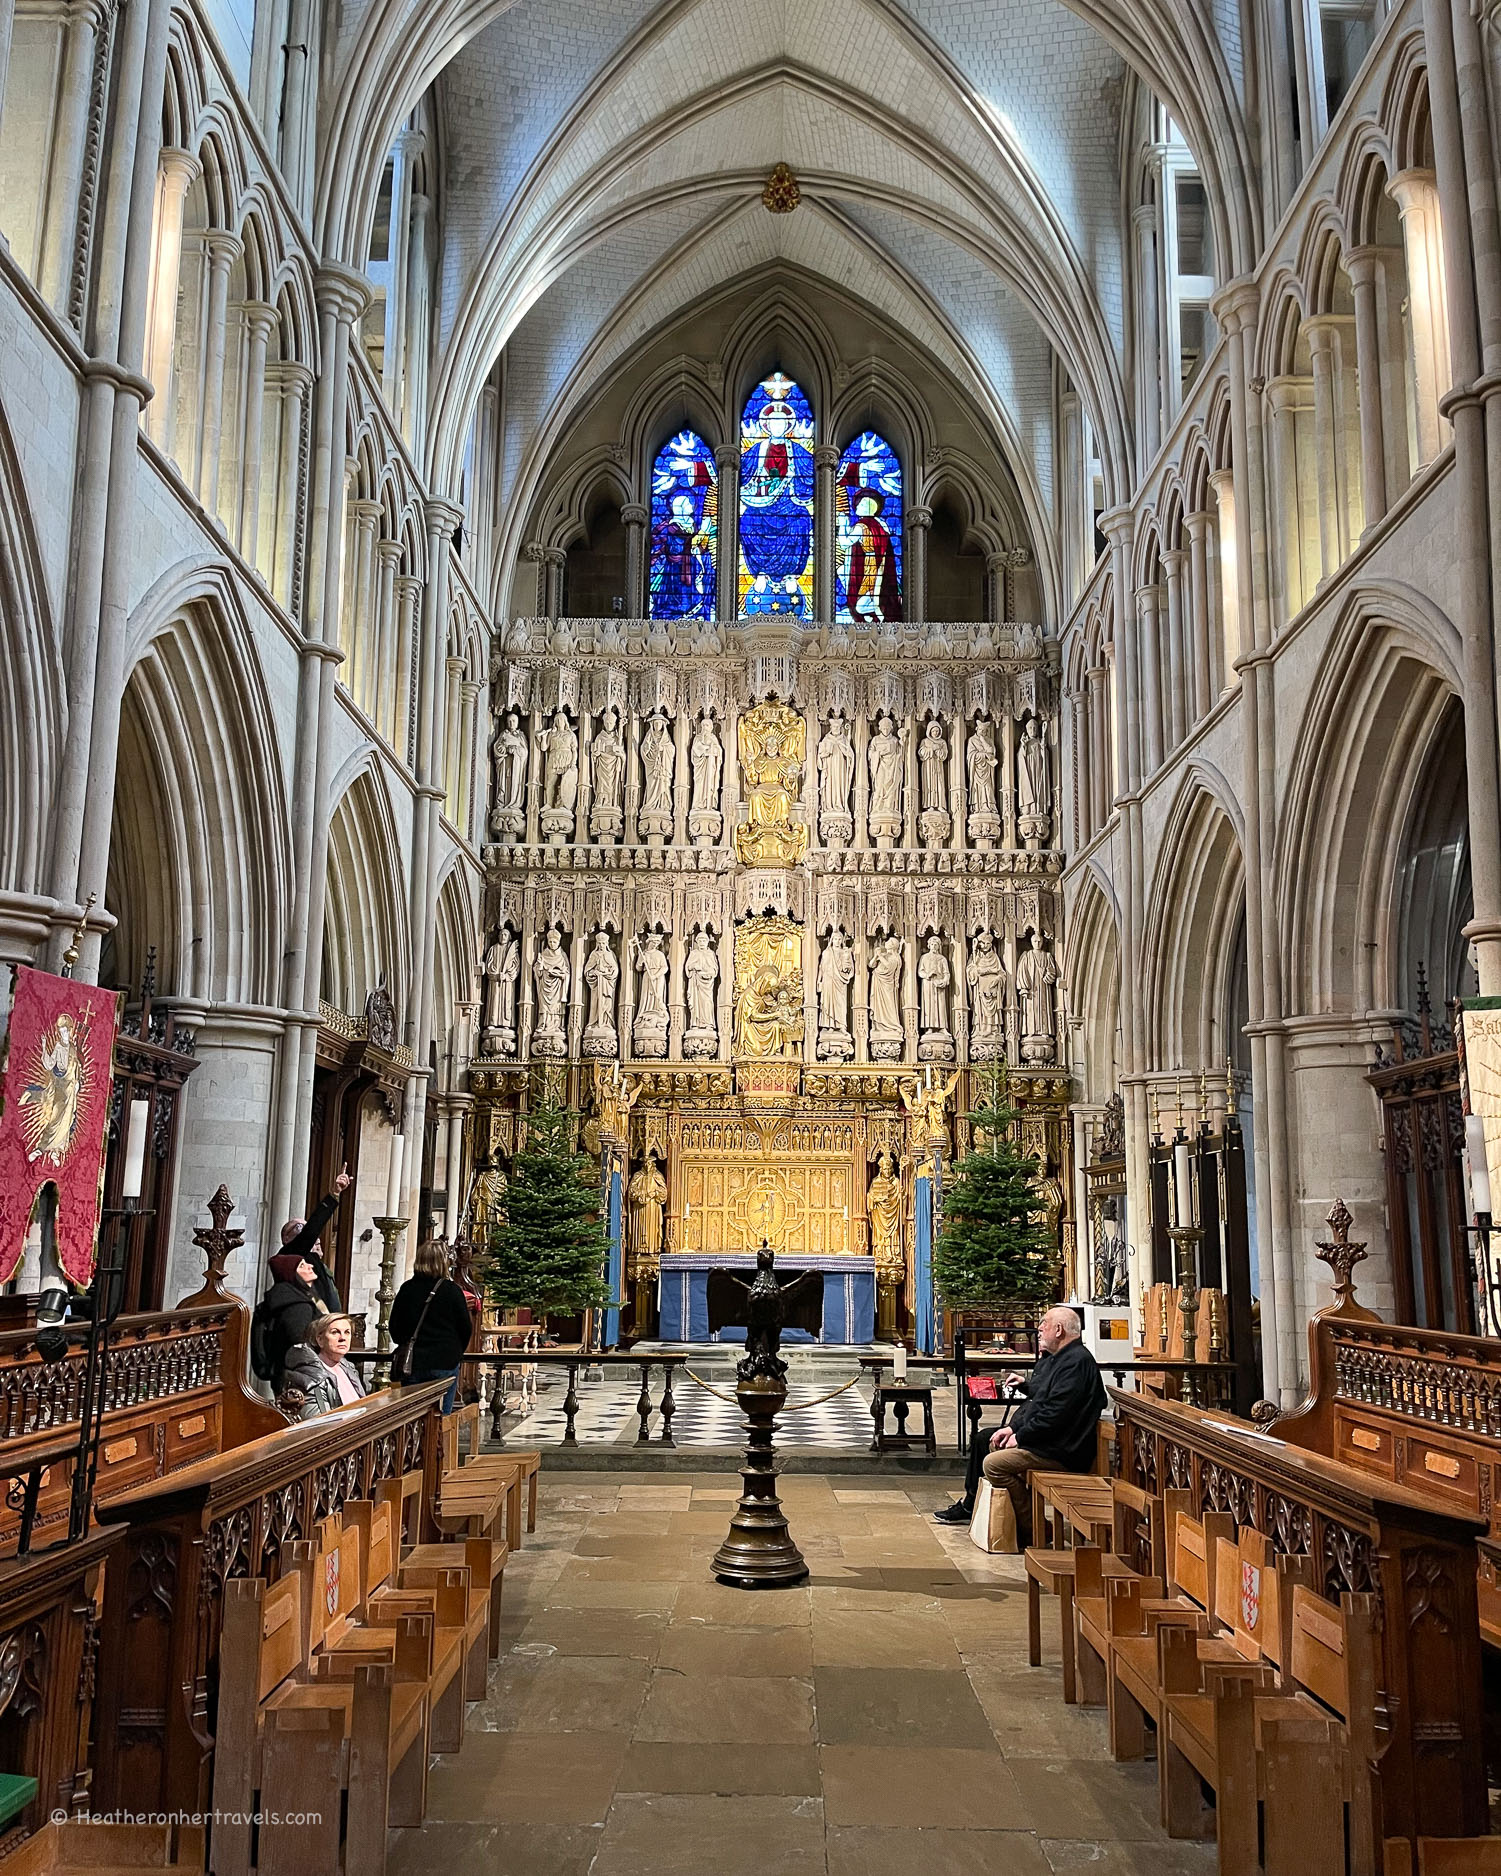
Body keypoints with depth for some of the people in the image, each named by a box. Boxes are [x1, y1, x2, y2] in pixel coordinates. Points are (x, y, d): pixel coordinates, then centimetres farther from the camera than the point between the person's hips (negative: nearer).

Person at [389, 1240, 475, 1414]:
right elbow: (466, 1328, -2)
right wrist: (456, 1352, 16)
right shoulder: (452, 1290, -8)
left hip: (413, 1362, 2)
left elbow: (394, 1327, 7)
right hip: (445, 1363, -2)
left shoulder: (407, 1289, -1)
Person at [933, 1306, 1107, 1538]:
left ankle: (1031, 1530, -15)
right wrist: (1013, 1428, 9)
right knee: (983, 1440, 20)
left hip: (1061, 1452, -12)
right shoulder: (1057, 1358, 15)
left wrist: (1020, 1437, -16)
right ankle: (968, 1505, 29)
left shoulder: (1077, 1362, -20)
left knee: (994, 1463, -24)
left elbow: (1056, 1413, -26)